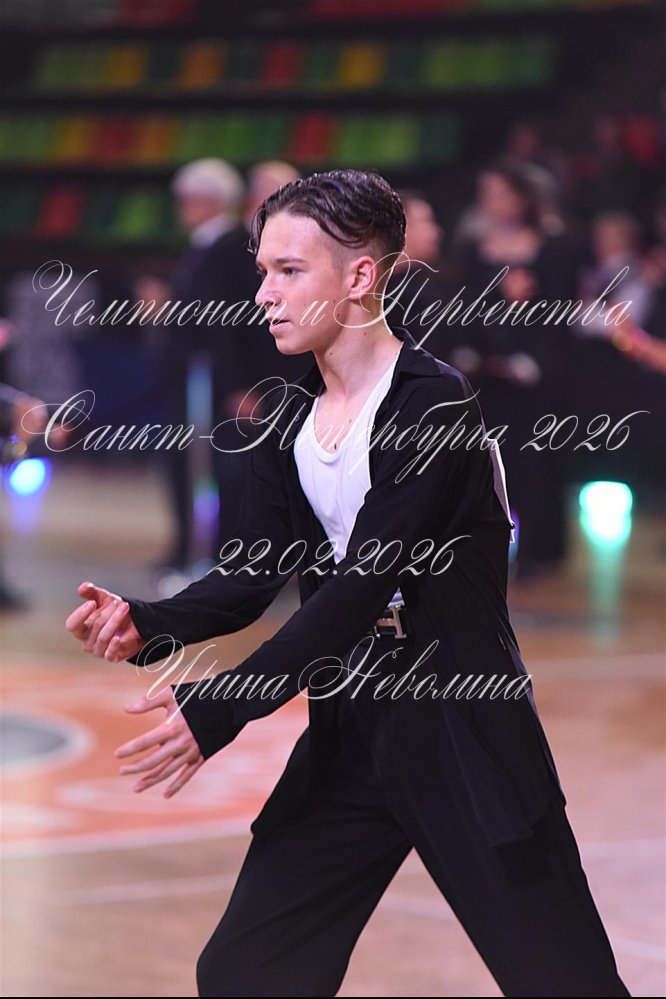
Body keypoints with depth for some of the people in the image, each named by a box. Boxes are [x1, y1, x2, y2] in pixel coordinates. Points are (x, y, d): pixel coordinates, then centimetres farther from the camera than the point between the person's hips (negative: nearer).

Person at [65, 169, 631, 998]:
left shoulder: (435, 405, -17)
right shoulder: (290, 416, 7)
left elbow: (363, 583, -23)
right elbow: (259, 568, 3)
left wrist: (220, 709, -27)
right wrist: (148, 626, -17)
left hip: (463, 731, -7)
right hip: (349, 734, 7)